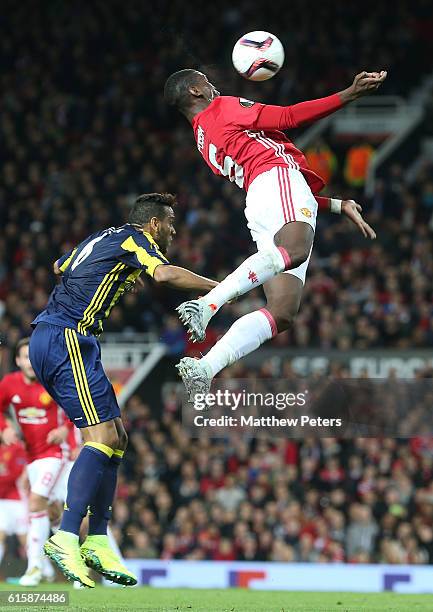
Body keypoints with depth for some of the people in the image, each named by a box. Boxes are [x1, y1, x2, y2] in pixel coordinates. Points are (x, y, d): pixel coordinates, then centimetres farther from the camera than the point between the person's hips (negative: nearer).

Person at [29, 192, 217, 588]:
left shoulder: (104, 238, 24)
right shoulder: (135, 238, -2)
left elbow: (59, 265, 42)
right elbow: (164, 274, -23)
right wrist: (220, 288, -14)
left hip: (48, 337, 10)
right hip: (65, 337, -10)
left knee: (116, 438, 8)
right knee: (102, 437, -17)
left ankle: (96, 544, 4)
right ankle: (66, 537, -25)